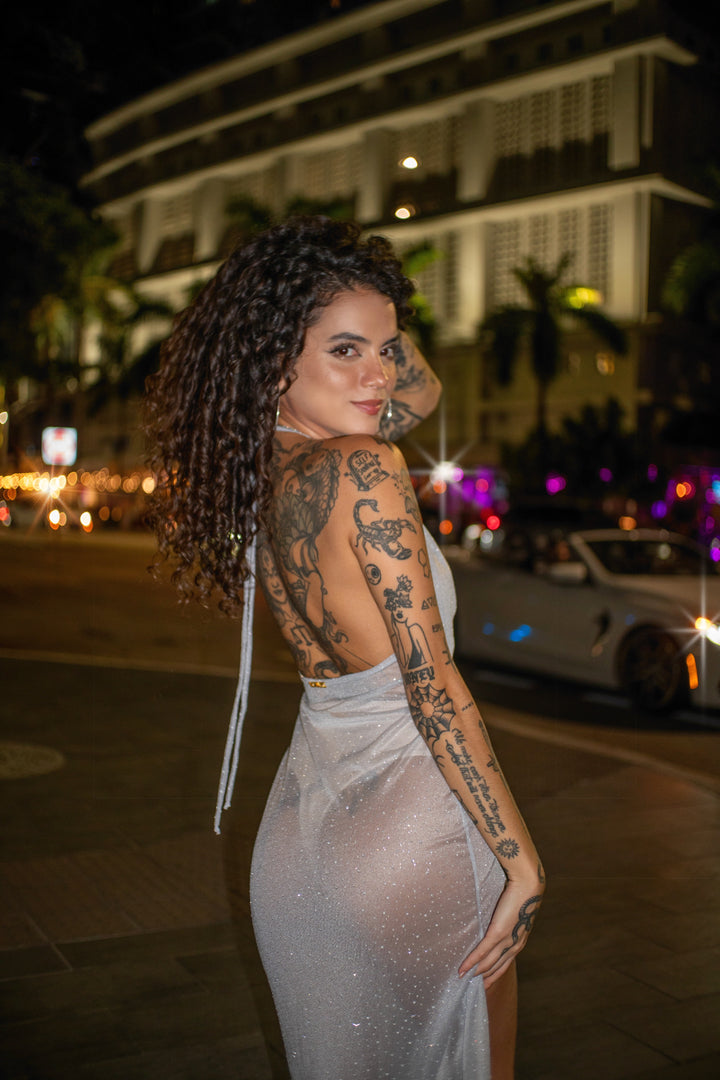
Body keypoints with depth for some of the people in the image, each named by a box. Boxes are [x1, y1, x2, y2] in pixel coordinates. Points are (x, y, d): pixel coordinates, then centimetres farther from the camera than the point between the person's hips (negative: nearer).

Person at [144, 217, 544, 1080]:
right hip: (410, 825, -7)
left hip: (297, 823, 8)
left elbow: (422, 392, 17)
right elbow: (433, 686, -21)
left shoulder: (255, 473, 3)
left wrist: (360, 301, 6)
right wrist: (522, 858, -16)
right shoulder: (362, 468, -21)